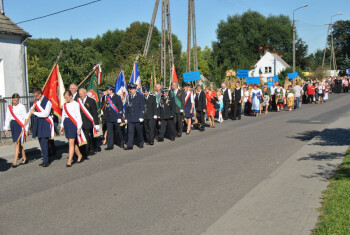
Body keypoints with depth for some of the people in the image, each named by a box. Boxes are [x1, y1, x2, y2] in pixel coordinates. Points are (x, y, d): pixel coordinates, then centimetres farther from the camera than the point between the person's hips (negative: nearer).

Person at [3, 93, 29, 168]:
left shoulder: (21, 106, -3)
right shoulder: (9, 107, 10)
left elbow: (25, 118, -2)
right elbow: (7, 118, 15)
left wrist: (26, 129, -4)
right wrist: (6, 129, 12)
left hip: (20, 125, -5)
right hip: (13, 125, 5)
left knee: (17, 143, -11)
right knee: (19, 143, 9)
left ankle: (15, 162, -11)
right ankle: (24, 158, 21)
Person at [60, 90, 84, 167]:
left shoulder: (75, 104, -5)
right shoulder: (65, 105, 13)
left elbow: (78, 116, -6)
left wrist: (79, 128, -9)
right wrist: (62, 126, 19)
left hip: (73, 123, -6)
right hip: (66, 123, 6)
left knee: (71, 143, -9)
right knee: (73, 143, 12)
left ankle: (69, 161, -8)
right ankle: (80, 156, 29)